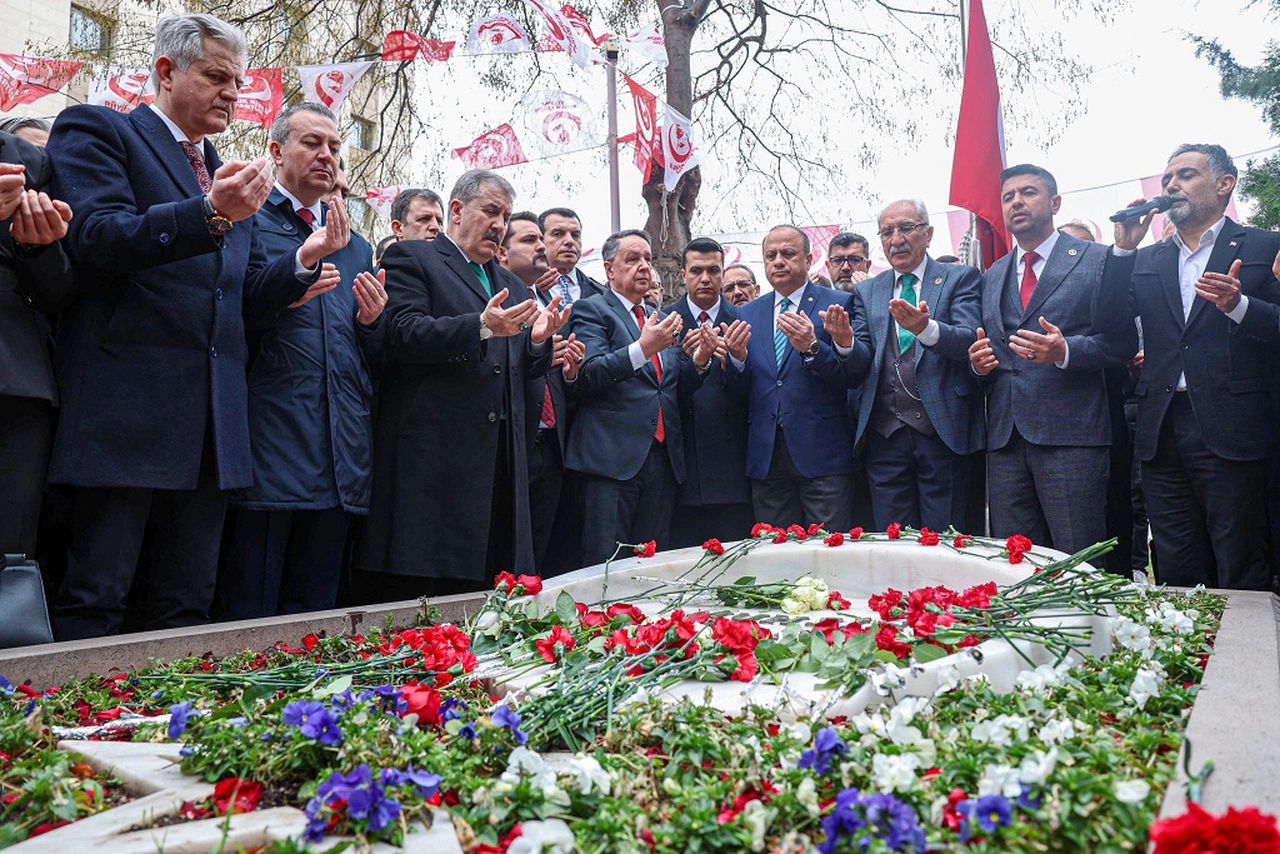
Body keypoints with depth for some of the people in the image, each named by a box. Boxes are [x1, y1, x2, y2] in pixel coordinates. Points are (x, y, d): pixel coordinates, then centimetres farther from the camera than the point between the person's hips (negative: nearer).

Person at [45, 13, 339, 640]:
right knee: (94, 600, -2)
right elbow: (97, 237, -12)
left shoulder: (229, 176, 23)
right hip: (126, 408, -6)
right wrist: (210, 215, -24)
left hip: (212, 418, 6)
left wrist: (304, 261, 0)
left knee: (189, 604, 9)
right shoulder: (95, 130, 5)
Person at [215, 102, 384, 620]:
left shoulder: (356, 248, 22)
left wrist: (373, 321, 0)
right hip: (268, 455, -5)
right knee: (248, 621, -2)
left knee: (315, 614, 11)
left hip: (338, 457, 5)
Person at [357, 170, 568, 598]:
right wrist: (481, 326, -22)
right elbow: (404, 333, -11)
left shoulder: (511, 285, 25)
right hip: (433, 456, -6)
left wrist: (538, 339, -1)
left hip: (500, 462, 6)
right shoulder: (411, 258, 6)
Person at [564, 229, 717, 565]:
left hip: (663, 458, 6)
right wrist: (642, 349, -22)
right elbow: (588, 374, -12)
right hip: (613, 457, -6)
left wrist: (699, 361, 1)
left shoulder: (661, 320, 22)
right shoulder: (591, 310, 3)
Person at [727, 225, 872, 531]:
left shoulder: (838, 304, 2)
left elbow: (856, 376, -8)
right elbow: (740, 389, 10)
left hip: (821, 450, -3)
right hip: (766, 455, 3)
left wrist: (812, 347, -24)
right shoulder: (748, 314, 13)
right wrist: (737, 357, -11)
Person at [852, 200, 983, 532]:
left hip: (942, 429, -3)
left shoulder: (962, 279, 5)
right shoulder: (867, 293, 15)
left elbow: (970, 341, -11)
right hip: (885, 433, 3)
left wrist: (927, 328, -30)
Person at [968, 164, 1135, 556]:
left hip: (1070, 435, -4)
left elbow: (1122, 341, -1)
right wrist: (978, 360, 1)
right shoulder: (992, 276, 21)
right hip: (1004, 436, 5)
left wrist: (1065, 351, -18)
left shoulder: (1097, 260, 5)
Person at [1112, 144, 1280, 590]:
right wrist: (1123, 249, 1)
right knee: (1176, 578, 10)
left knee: (1241, 581, 1)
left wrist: (1238, 305, -22)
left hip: (1231, 432, -4)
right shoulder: (1147, 260, 17)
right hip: (1162, 432, 4)